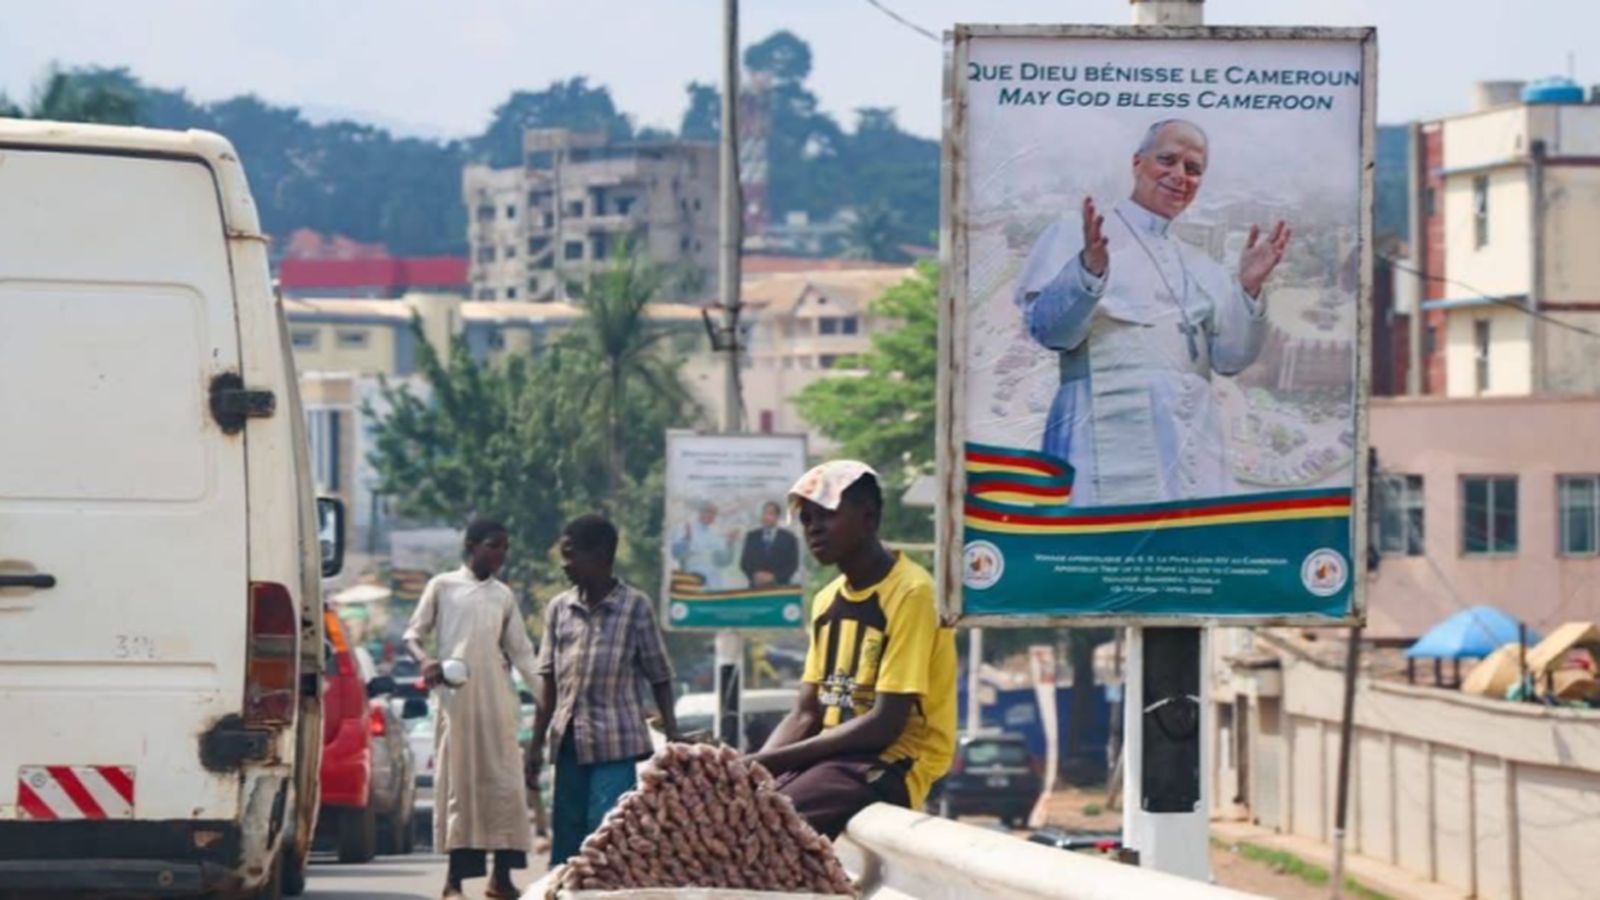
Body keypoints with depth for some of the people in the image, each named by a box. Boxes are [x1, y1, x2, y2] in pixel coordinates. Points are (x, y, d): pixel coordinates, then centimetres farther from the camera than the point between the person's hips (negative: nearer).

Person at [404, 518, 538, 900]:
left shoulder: (503, 596, 15)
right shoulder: (443, 586, 6)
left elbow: (521, 652, 15)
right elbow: (414, 634, 6)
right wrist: (424, 661, -15)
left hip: (497, 700, 3)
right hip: (457, 698, -3)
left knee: (504, 784, -2)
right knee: (459, 783, -4)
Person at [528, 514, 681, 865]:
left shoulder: (636, 606, -1)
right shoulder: (559, 608, 10)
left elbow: (659, 677, 2)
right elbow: (548, 679, 12)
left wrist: (672, 735, -4)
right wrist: (537, 744, 8)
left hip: (615, 741, -4)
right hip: (570, 740, 4)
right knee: (566, 831, 6)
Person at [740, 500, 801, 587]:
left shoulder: (788, 537, 5)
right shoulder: (752, 536, 12)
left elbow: (793, 564, 0)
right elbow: (744, 562, 10)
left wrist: (774, 577, -12)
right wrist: (754, 575, -9)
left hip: (779, 587, -2)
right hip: (756, 587, 2)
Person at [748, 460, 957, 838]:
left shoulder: (910, 594, -12)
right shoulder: (827, 601, 14)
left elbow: (884, 724, -18)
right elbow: (805, 714, 14)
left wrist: (773, 761, -18)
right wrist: (754, 766, -7)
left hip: (891, 764, -8)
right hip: (834, 756, 8)